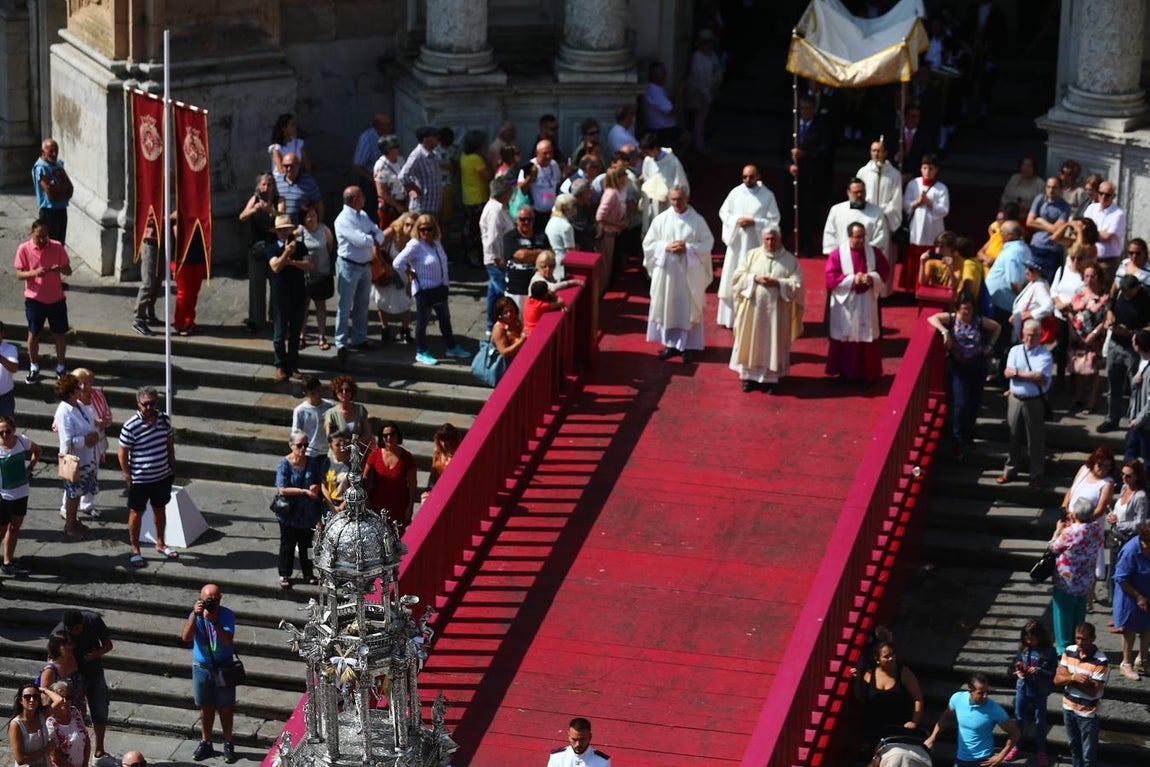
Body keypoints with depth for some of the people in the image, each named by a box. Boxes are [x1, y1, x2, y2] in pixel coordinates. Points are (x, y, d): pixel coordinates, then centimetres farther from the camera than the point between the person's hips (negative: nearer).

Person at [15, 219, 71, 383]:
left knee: (60, 334, 9)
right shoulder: (24, 249, -10)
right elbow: (19, 274, -8)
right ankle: (34, 368, 26)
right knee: (33, 333, 9)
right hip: (34, 299, -1)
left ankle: (61, 368, 24)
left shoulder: (57, 247, -8)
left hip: (56, 298, 1)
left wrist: (60, 269, -26)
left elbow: (68, 271, -3)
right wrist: (34, 273, -28)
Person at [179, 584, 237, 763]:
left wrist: (214, 621, -38)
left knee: (225, 708, 6)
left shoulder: (227, 615, -15)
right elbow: (185, 637, -25)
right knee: (206, 707, 13)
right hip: (202, 667, 2)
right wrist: (195, 615, -35)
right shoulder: (196, 615, -10)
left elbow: (227, 640, -27)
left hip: (224, 667, -2)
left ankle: (228, 744, 20)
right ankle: (206, 743, 26)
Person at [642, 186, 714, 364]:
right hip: (666, 271, 2)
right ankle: (671, 343, 19)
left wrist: (688, 248, -17)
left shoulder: (697, 221, -4)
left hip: (690, 273, -2)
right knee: (667, 308, 6)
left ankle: (689, 346, 12)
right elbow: (648, 243, 2)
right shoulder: (661, 219, 0)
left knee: (689, 309, 3)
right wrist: (666, 247, -15)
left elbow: (708, 244, -3)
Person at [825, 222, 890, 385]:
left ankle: (866, 373, 14)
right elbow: (830, 277, -11)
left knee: (867, 338, 4)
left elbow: (885, 272, 5)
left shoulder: (874, 253, 2)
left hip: (867, 305, 2)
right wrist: (852, 280, -19)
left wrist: (872, 278, -16)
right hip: (845, 304, -2)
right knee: (846, 338, 4)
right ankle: (845, 372, 13)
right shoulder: (837, 254, -6)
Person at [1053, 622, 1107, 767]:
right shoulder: (1069, 651, -6)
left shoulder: (1101, 661, -23)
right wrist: (1074, 677, -27)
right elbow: (1057, 679, -7)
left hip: (1088, 713, -5)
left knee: (1088, 753, 5)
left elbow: (1093, 691, -23)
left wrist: (1068, 678, -20)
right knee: (1073, 746, 24)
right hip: (1068, 707, 5)